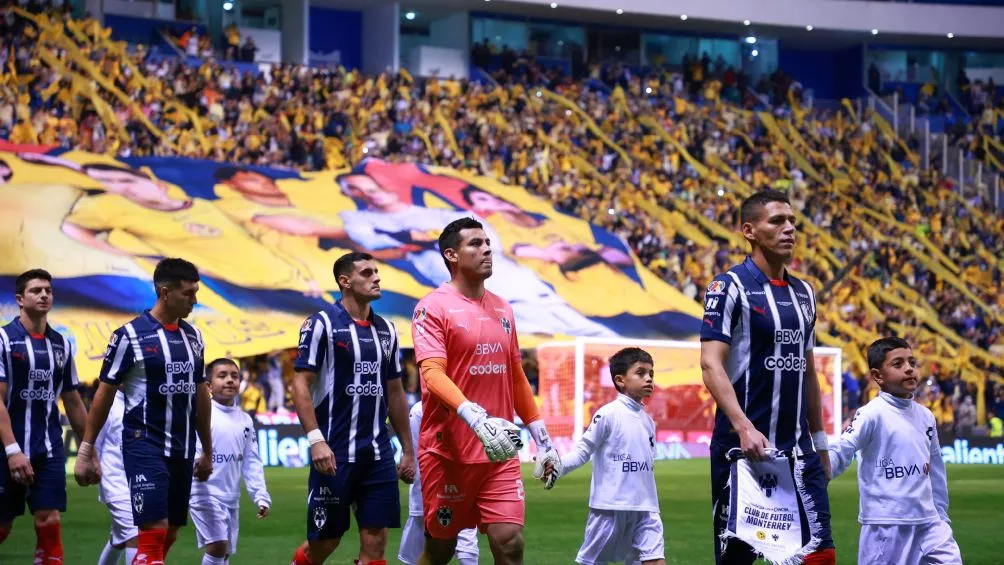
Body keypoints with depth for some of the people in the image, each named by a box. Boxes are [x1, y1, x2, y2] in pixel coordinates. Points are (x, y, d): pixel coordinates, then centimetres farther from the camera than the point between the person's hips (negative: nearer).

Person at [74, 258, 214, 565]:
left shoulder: (192, 335, 10)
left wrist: (207, 451, 20)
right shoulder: (130, 335, -8)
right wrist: (86, 450, -6)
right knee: (154, 532, -15)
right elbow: (104, 394, -5)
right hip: (145, 446, -7)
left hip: (182, 450, 7)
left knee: (168, 536, 9)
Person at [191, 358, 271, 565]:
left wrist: (261, 496, 9)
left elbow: (251, 462, 14)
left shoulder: (245, 420, 12)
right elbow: (192, 452, -16)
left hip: (231, 497, 7)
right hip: (206, 492, -7)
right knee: (217, 546, -19)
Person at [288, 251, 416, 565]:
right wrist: (316, 440, -18)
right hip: (335, 453, -5)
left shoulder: (386, 330, 13)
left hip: (378, 453, 5)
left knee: (375, 539, -1)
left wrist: (408, 450, 17)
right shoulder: (322, 324, -5)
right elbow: (301, 384, -9)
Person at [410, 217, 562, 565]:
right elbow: (433, 373, -19)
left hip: (499, 453, 5)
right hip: (447, 453, -5)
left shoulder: (502, 310, 13)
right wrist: (475, 417, -34)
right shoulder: (434, 308, -7)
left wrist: (542, 439, 16)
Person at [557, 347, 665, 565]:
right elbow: (583, 450, -9)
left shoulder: (647, 420, 12)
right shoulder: (608, 414, -9)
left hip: (644, 508, 6)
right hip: (610, 506, -6)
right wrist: (558, 466, -25)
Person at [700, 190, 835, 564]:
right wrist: (744, 427, -27)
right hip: (742, 447, -6)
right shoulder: (731, 286, -6)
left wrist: (819, 442, 19)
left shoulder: (803, 293, 15)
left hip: (798, 450, 6)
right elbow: (711, 364, -15)